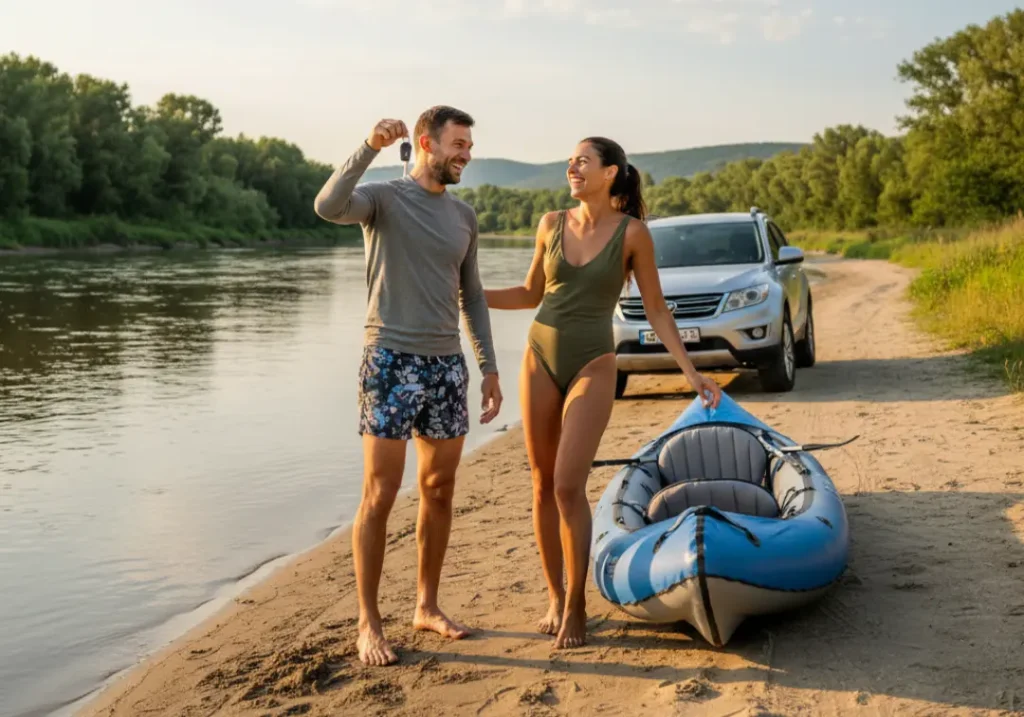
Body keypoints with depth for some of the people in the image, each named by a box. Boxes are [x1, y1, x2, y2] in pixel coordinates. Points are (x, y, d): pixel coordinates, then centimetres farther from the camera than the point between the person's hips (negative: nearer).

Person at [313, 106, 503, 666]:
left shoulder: (463, 215, 14)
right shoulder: (383, 198, -4)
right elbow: (327, 207, -27)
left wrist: (489, 369, 14)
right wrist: (370, 148, -34)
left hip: (446, 365, 6)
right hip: (391, 361, -6)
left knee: (439, 491, 10)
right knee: (380, 496, -5)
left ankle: (427, 606, 24)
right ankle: (368, 624, 4)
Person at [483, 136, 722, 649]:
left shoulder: (632, 233, -7)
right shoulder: (552, 224, 4)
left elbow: (656, 310, -1)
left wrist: (692, 374, -6)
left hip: (592, 367, -4)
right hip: (541, 359, 4)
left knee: (568, 488, -13)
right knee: (543, 485, 6)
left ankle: (576, 607, 2)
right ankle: (555, 598, 19)